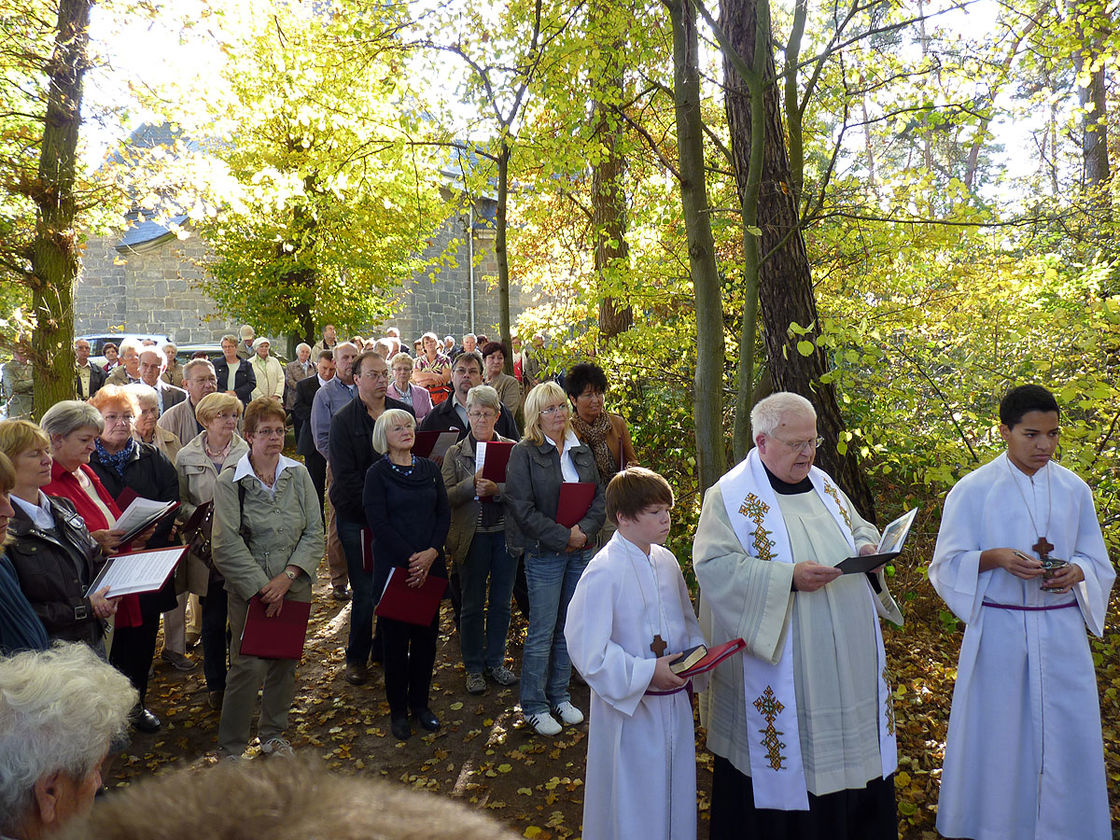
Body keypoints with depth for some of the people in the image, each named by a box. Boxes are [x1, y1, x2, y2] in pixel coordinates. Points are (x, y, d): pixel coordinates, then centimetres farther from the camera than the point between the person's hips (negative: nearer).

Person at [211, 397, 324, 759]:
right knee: (248, 666, -4)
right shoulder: (229, 481, -6)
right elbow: (228, 544, -11)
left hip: (295, 586, 3)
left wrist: (287, 577, -11)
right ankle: (231, 748, 15)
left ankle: (273, 734, 33)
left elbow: (314, 532, -1)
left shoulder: (298, 475, 2)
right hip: (249, 589, -3)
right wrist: (262, 587, -14)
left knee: (285, 664, 12)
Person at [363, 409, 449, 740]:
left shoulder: (429, 469, 8)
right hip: (393, 567, -4)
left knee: (427, 633, 9)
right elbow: (378, 523, -11)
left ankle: (420, 702, 25)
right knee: (396, 637, 5)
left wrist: (431, 552, -10)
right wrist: (409, 559, -15)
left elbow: (444, 513, 5)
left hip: (430, 565, 4)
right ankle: (398, 709, 19)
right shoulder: (377, 473, -4)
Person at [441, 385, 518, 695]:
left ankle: (495, 661, 29)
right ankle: (474, 667, 24)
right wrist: (472, 483, -21)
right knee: (472, 605, 9)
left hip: (505, 533, 1)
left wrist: (496, 489, -22)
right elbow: (446, 497, -6)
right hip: (473, 536, -1)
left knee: (501, 602, 12)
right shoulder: (455, 453, 2)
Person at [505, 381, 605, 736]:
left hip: (580, 550, 5)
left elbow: (599, 498, 8)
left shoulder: (581, 451, 10)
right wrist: (564, 536, -16)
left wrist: (584, 530, -10)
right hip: (544, 554, -5)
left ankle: (559, 696, 29)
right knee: (542, 633, 1)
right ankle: (534, 706, 16)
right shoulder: (525, 453, -7)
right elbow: (522, 507, -14)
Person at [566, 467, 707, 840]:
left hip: (674, 700, 7)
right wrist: (647, 673, -23)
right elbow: (587, 649, -21)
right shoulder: (604, 572, -20)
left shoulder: (666, 561, 3)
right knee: (634, 809, 9)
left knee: (676, 793, 21)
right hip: (631, 708, -6)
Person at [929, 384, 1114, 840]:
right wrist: (996, 558, -21)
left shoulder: (1074, 490, 5)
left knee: (1066, 738, 7)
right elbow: (949, 563, -3)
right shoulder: (973, 490, -5)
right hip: (998, 631, -3)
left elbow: (1096, 560, 10)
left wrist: (1074, 571, -12)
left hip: (1062, 633, 3)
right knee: (997, 736, 5)